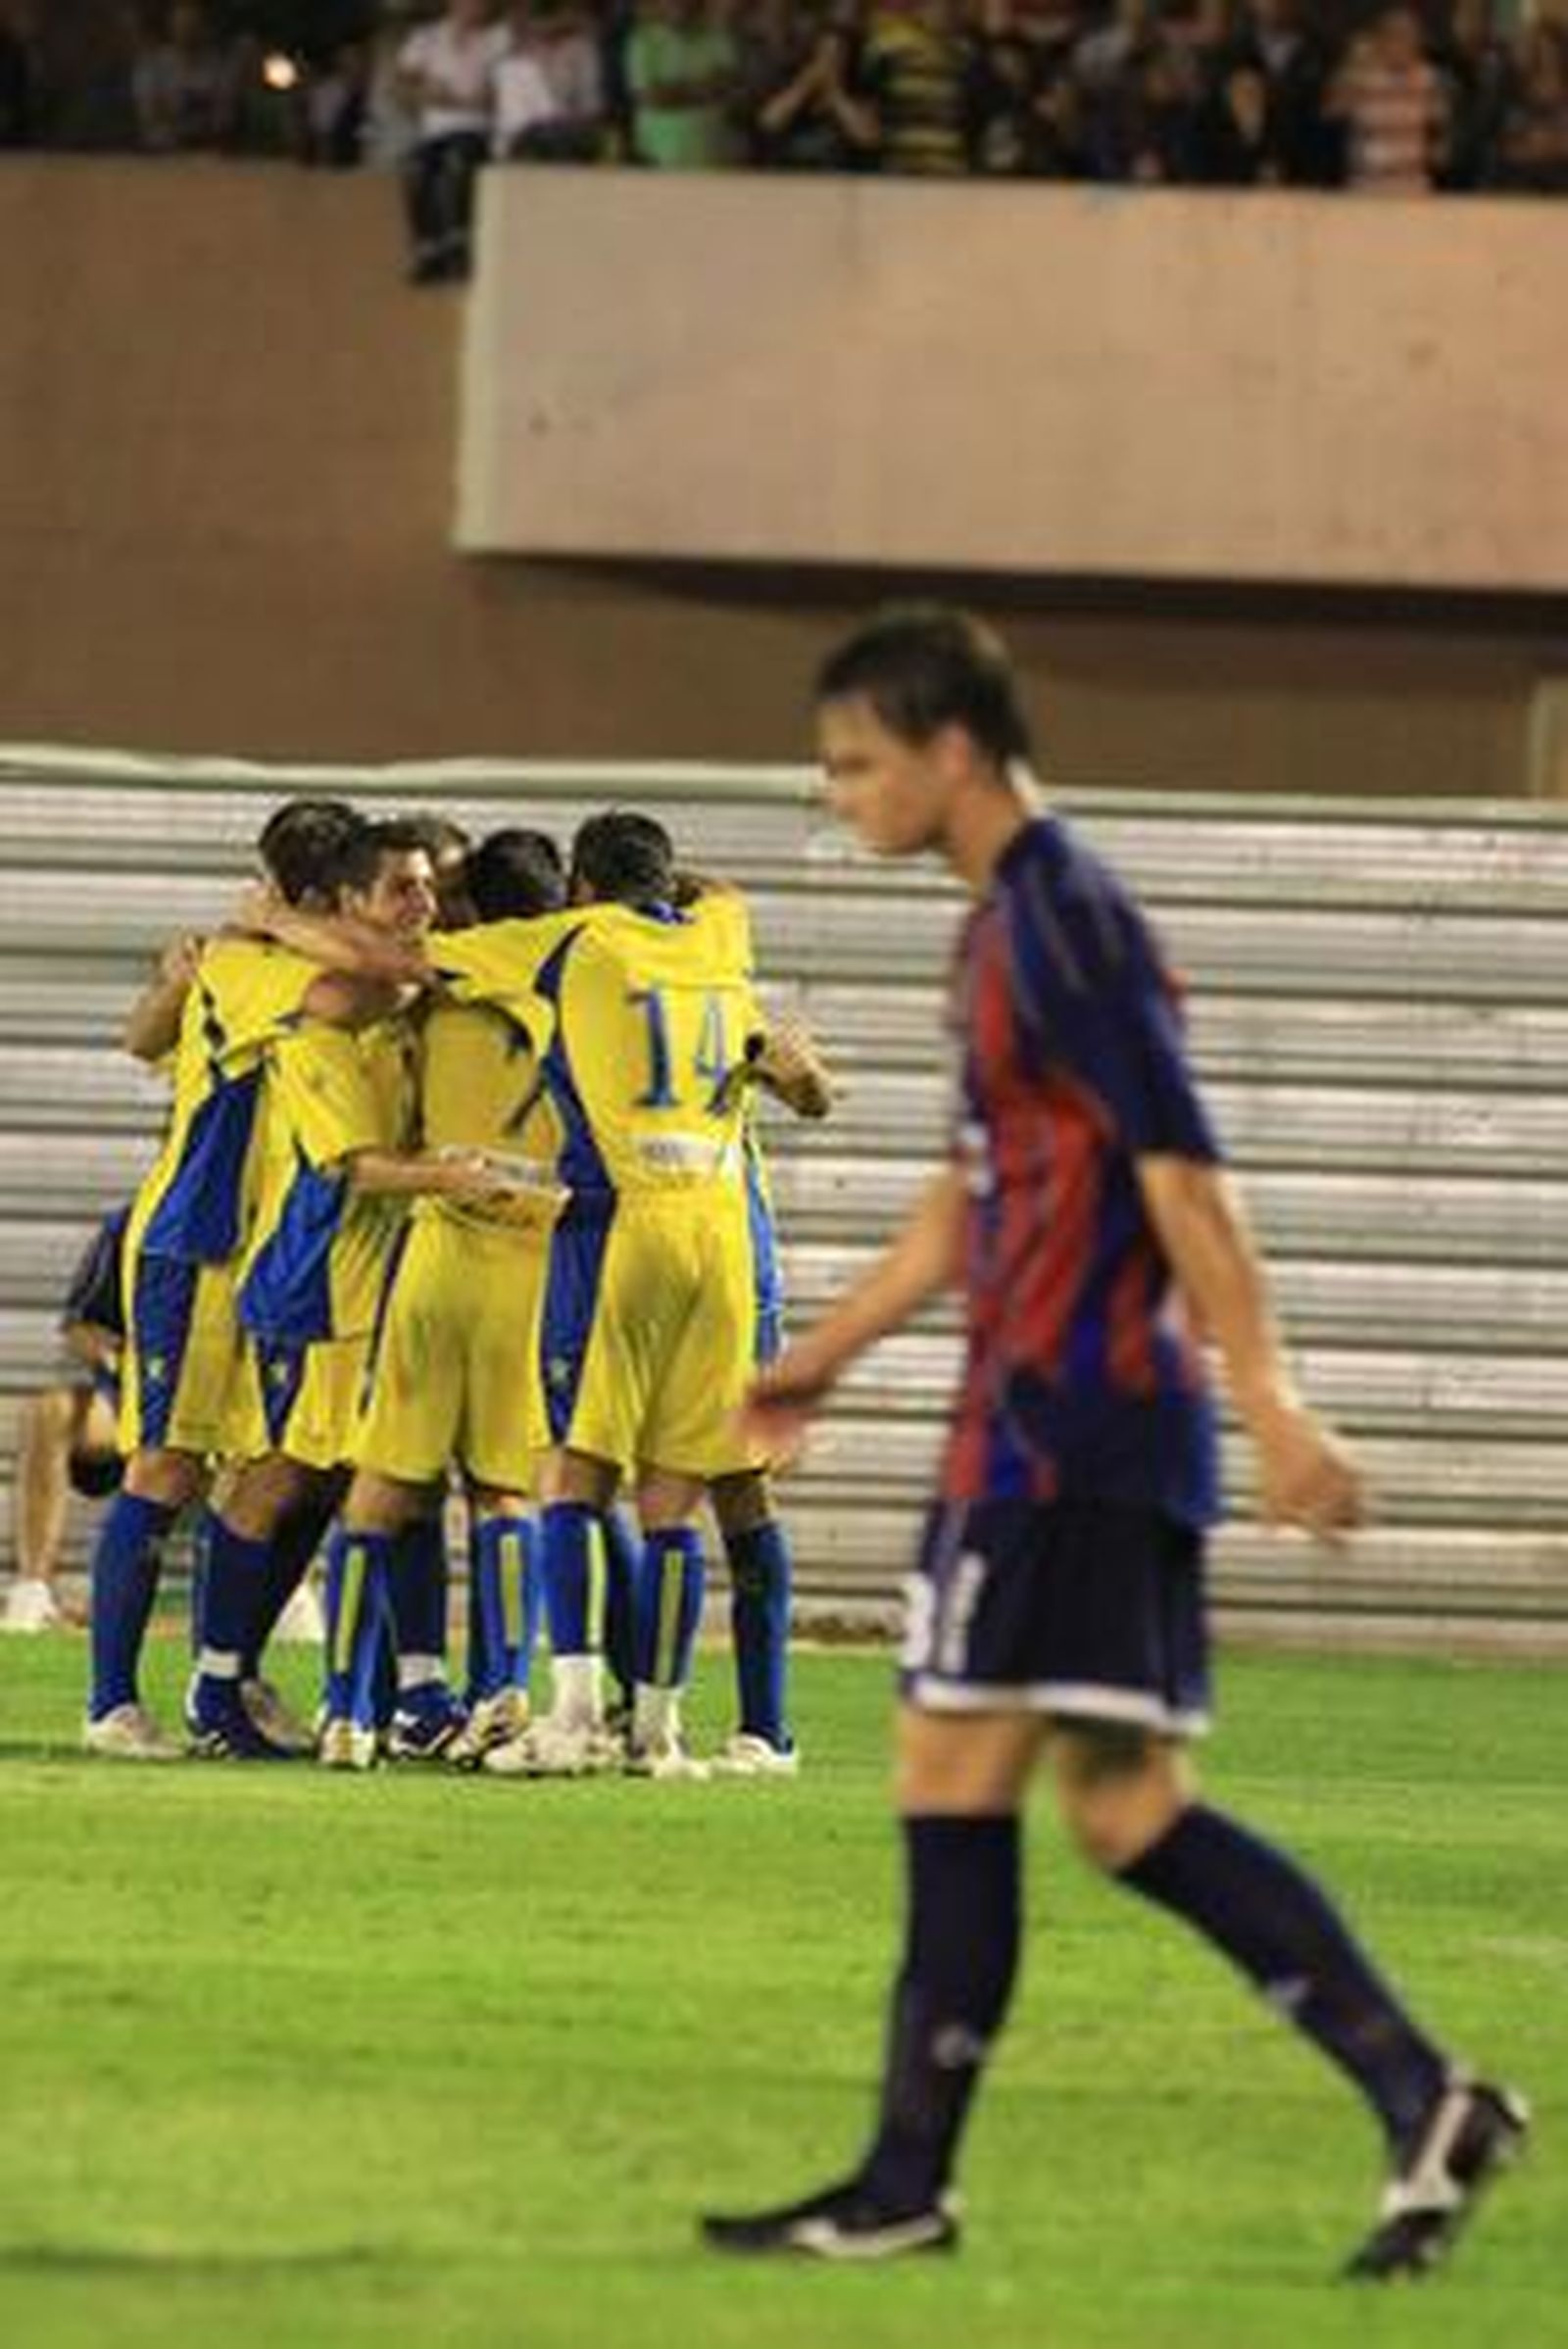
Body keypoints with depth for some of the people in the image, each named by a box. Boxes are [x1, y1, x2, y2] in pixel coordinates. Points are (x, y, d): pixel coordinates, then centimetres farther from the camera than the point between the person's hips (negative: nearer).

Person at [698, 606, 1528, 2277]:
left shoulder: (1062, 920, -13)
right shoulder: (1010, 922, 18)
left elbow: (1179, 1169, -18)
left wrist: (1269, 1401, -23)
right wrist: (823, 1358, 30)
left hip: (1067, 1426, -10)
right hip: (1051, 1426, 10)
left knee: (954, 1783, -6)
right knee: (1125, 1808, 7)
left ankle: (908, 2183, -2)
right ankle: (1426, 2101, 4)